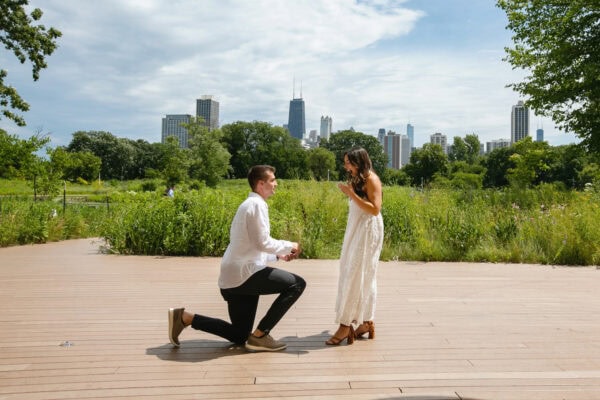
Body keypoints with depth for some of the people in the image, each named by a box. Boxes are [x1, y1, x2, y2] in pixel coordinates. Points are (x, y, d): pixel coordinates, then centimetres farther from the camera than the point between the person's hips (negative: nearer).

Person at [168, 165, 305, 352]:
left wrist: (278, 255, 15)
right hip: (244, 274, -10)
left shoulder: (249, 204, 20)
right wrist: (289, 245, -2)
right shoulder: (256, 204, -11)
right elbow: (263, 243, -17)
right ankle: (259, 335, -5)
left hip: (234, 277, 10)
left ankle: (185, 317, 12)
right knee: (297, 284, -8)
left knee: (239, 336, 18)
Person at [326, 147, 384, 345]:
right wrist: (349, 192, 6)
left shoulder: (371, 179, -10)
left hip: (368, 230, -9)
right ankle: (366, 322, 19)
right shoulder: (357, 179, 15)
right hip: (356, 229, 9)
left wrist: (351, 194, -20)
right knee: (363, 276, 11)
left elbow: (375, 209, -18)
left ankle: (346, 325, -5)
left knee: (356, 275, -9)